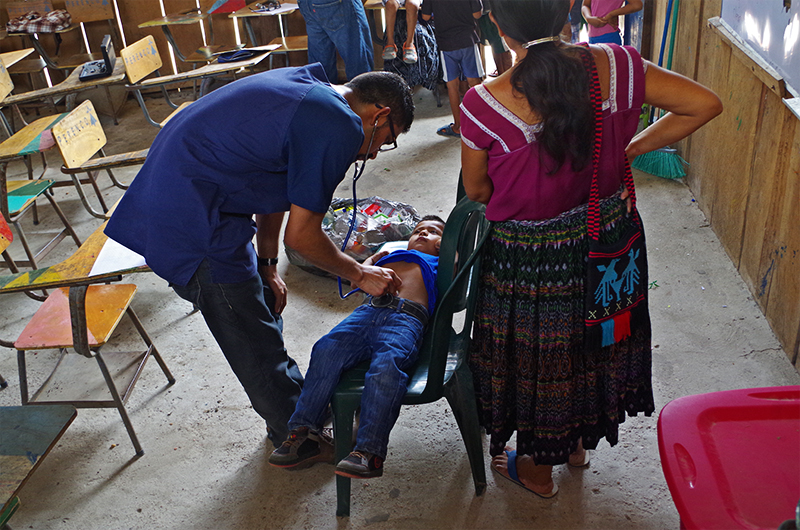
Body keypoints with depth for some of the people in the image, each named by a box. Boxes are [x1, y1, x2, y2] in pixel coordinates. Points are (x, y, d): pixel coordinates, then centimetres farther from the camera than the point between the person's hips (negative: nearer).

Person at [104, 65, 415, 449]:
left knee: (262, 309, 23)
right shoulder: (340, 128, -18)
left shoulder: (305, 87, 12)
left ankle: (299, 404, 41)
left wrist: (267, 266, 17)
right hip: (195, 227, -10)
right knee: (255, 343, 6)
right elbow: (301, 236, -12)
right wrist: (359, 274, 4)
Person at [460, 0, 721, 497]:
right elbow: (707, 103, -7)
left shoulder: (485, 105, -25)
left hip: (529, 258, -3)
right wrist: (632, 148, 0)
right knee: (593, 342, 28)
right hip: (607, 242, 4)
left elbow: (476, 189, -9)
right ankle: (578, 441, 53)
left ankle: (537, 467, 43)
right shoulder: (613, 65, -16)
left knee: (537, 351, 20)